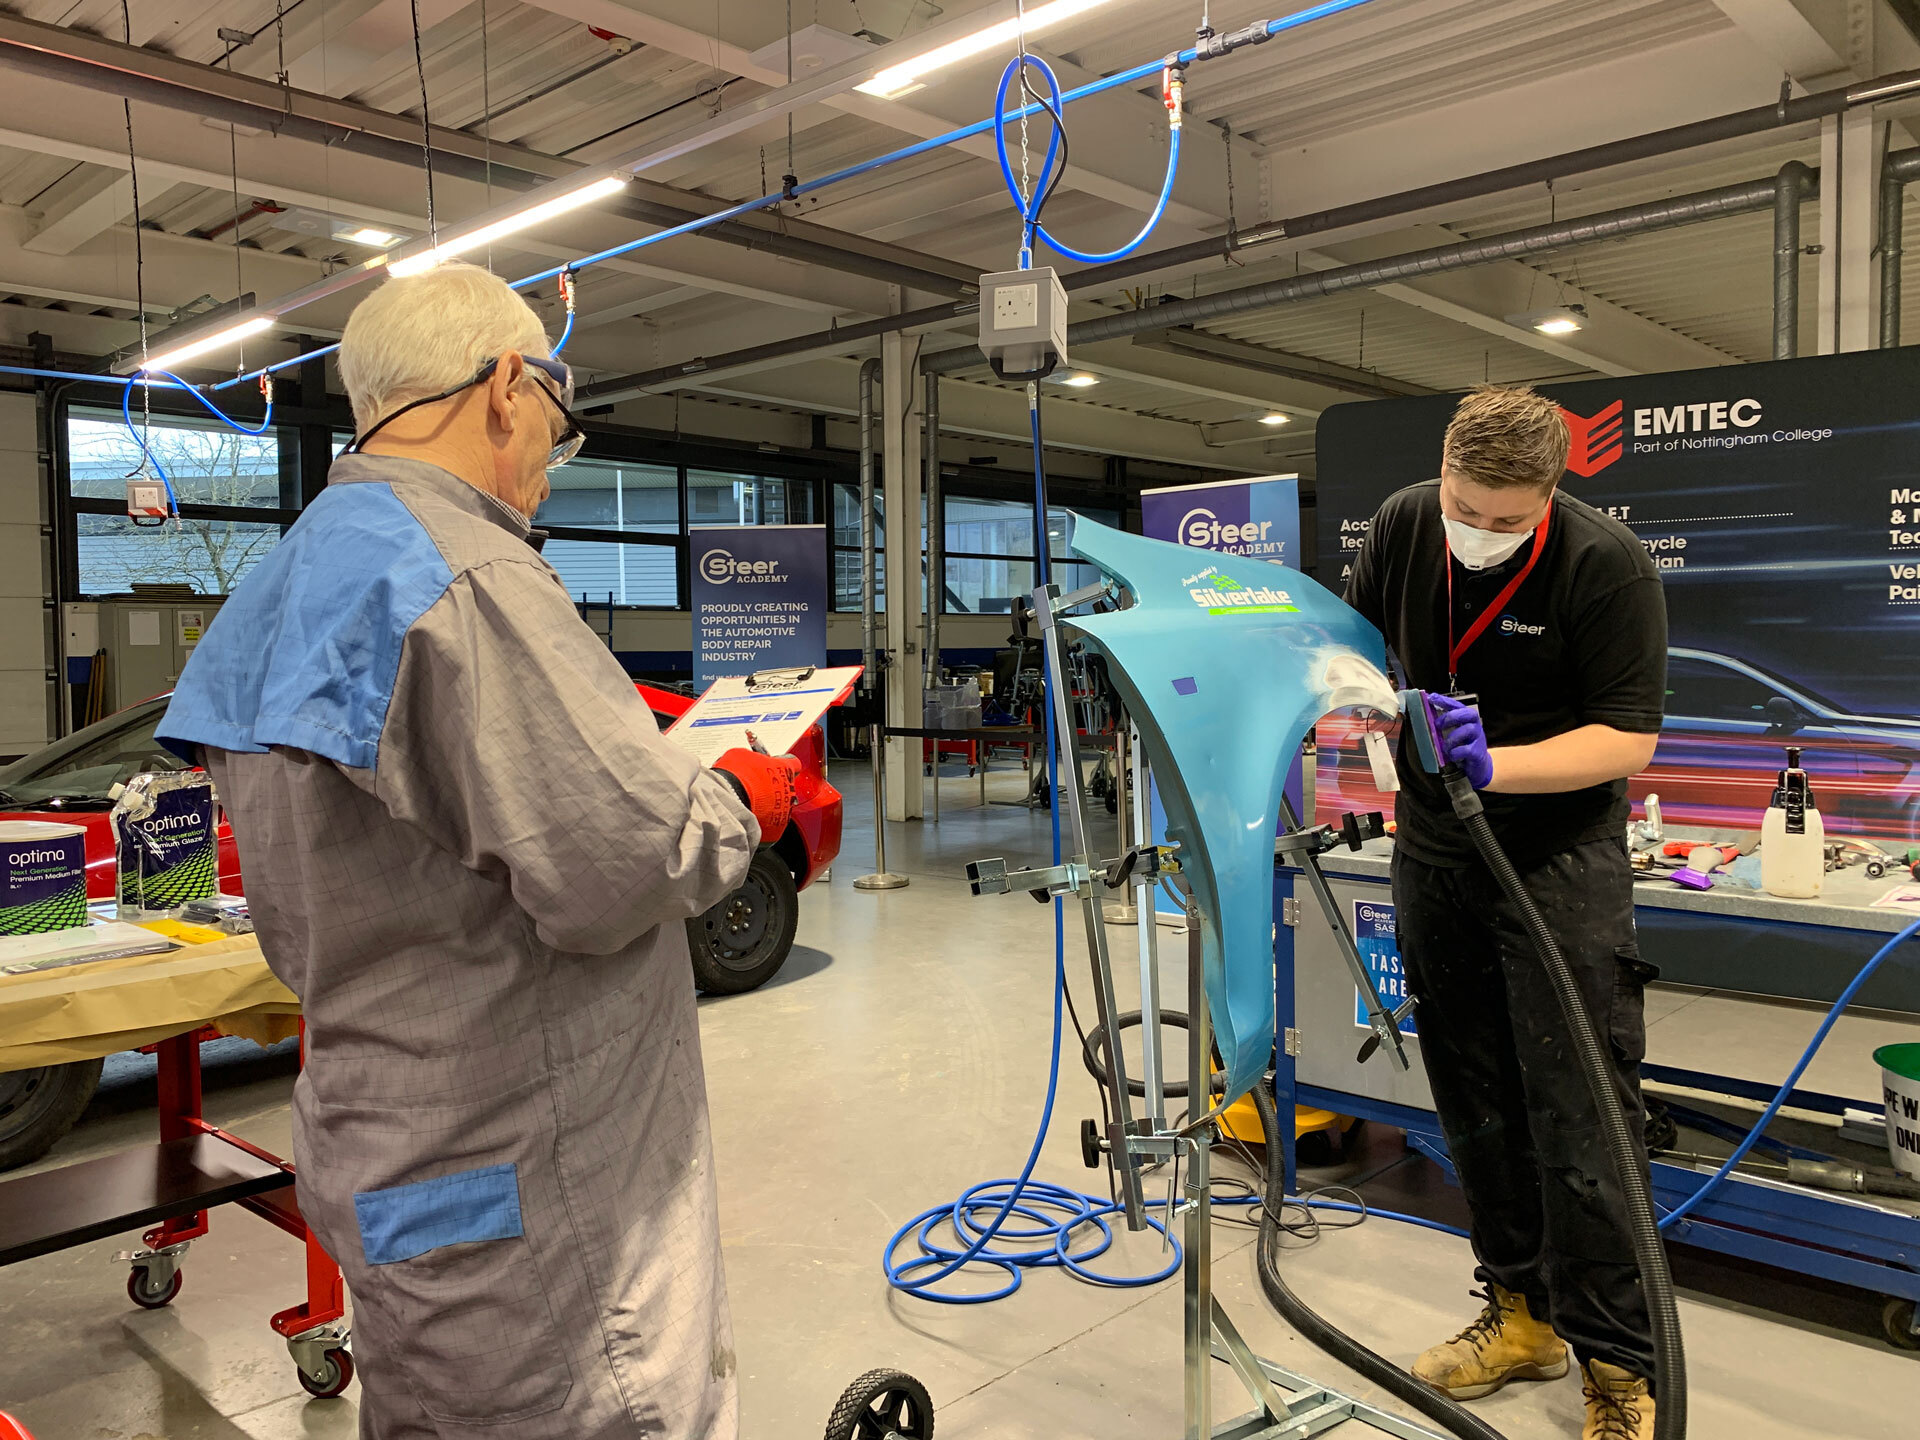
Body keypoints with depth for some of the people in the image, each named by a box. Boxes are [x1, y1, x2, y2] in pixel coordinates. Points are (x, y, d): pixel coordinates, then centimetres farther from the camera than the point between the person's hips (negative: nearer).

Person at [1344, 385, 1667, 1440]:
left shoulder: (1608, 564, -17)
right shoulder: (1402, 525, -2)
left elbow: (1629, 739, -17)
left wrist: (1495, 762, -30)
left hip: (1561, 859, -5)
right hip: (1433, 850, 5)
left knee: (1576, 1112, -5)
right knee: (1472, 1102, 11)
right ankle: (1521, 1311, 27)